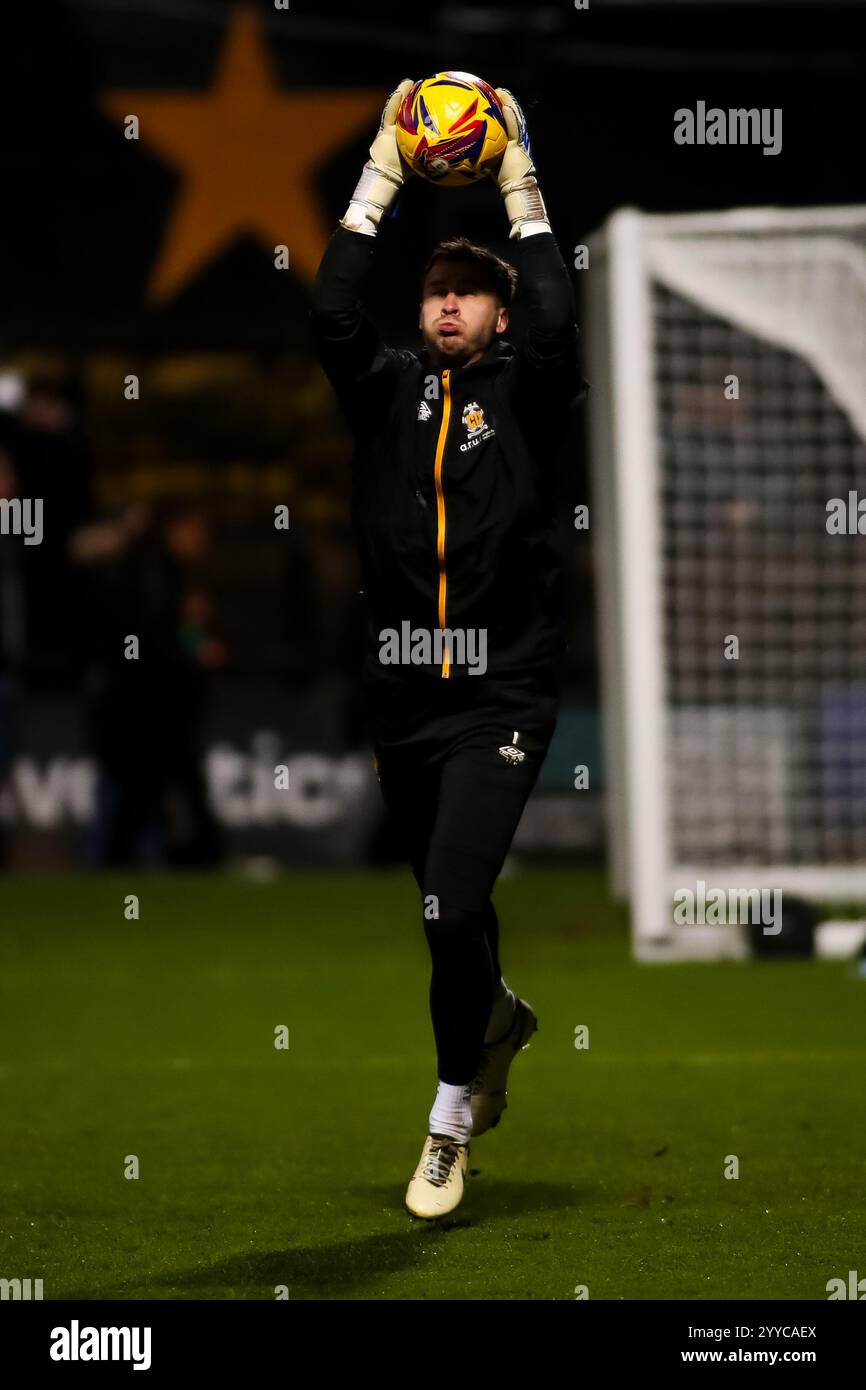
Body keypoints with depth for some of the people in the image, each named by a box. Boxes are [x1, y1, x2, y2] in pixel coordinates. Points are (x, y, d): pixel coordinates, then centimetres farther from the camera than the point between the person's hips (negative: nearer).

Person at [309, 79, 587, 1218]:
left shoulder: (525, 392, 3)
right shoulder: (387, 390, 10)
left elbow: (558, 322, -17)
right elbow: (333, 313, -7)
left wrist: (522, 188, -13)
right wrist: (383, 174, -9)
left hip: (500, 697, -4)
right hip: (401, 696, 4)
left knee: (452, 908, -16)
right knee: (445, 903, 18)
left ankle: (451, 1123, -4)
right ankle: (500, 1017, 49)